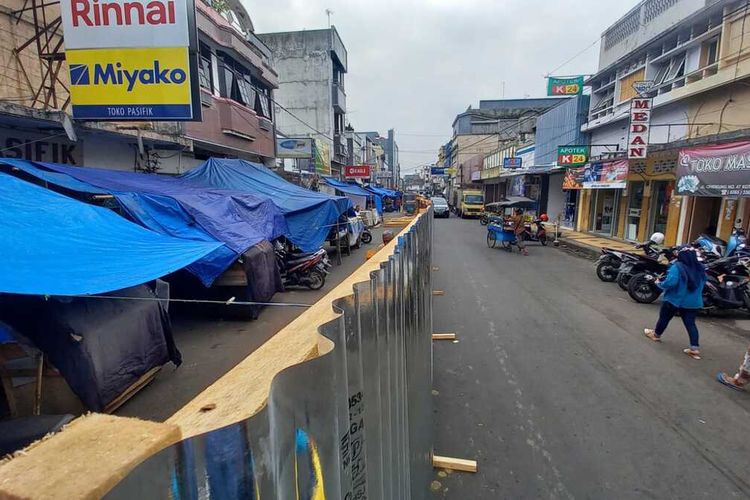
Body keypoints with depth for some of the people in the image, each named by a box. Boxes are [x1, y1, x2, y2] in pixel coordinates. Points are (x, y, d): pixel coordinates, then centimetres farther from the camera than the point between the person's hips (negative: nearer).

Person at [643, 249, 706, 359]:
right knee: (690, 323, 8)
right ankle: (695, 348, 3)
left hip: (675, 300, -5)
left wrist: (659, 284, -10)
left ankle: (656, 334, 35)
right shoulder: (700, 268, 2)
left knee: (664, 318, 15)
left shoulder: (677, 267, -20)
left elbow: (670, 282, -27)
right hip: (693, 302, 5)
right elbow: (702, 284, 15)